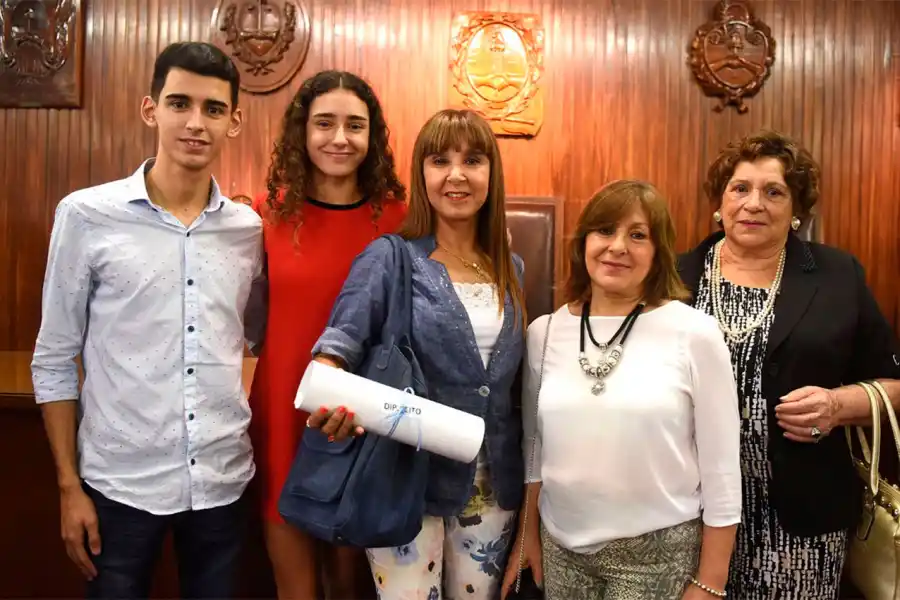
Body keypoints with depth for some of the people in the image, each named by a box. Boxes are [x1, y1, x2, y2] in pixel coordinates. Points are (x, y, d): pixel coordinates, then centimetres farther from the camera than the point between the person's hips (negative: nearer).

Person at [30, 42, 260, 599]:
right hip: (122, 483, -2)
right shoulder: (87, 215, -7)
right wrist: (69, 486, -3)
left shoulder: (249, 228, 1)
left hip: (224, 480, 3)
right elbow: (54, 360, -2)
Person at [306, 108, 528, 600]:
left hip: (492, 488, 5)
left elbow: (511, 382, 12)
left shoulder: (511, 271, 7)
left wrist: (523, 483, 8)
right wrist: (328, 398, -38)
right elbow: (340, 342, -16)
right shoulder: (389, 259, -7)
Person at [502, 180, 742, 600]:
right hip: (561, 547, 3)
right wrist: (527, 535, 11)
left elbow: (721, 467, -7)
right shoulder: (545, 332, -1)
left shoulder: (695, 333, -11)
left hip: (659, 552, -3)